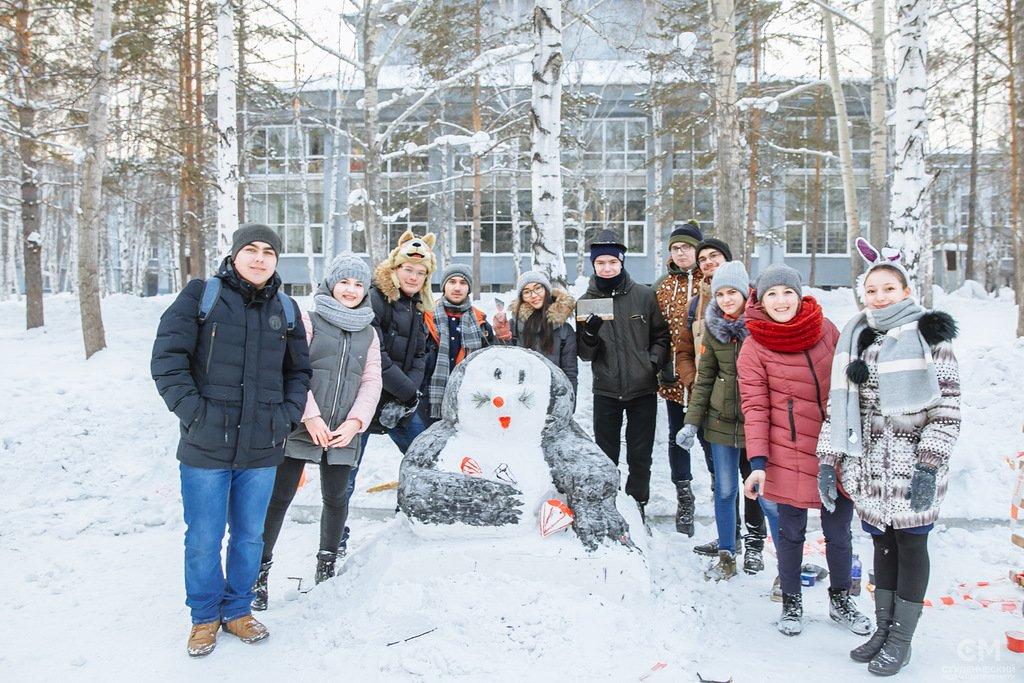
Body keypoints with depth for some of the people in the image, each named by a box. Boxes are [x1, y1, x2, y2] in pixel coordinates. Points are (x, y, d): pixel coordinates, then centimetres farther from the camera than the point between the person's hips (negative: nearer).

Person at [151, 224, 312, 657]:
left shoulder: (286, 309, 9)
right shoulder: (201, 296, -2)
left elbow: (299, 371, 17)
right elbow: (167, 358, -6)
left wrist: (287, 416, 5)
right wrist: (192, 411, -12)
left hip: (262, 448, 3)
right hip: (206, 445, -3)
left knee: (250, 536, 15)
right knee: (203, 539, 8)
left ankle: (237, 610, 34)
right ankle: (205, 617, 29)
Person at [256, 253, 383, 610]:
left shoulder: (368, 333, 14)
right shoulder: (310, 321, 1)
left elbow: (371, 382, 8)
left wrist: (355, 421, -5)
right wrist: (310, 417, -14)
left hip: (344, 433, 4)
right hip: (302, 427, -3)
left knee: (336, 498, 12)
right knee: (279, 497, -1)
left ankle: (327, 565, 30)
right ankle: (260, 571, 12)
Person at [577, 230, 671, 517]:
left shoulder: (644, 295, -3)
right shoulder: (586, 302, 0)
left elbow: (661, 335, 8)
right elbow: (585, 355, 0)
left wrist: (654, 361, -9)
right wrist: (589, 334, -19)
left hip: (643, 388, 0)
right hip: (605, 391, 1)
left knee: (640, 455, 10)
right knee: (605, 454, 9)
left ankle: (636, 507, 25)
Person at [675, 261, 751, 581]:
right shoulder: (713, 327, 3)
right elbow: (705, 377, 8)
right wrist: (692, 422, 3)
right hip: (722, 420, 3)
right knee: (724, 490, 10)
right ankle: (727, 557, 25)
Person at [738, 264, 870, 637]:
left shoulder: (825, 329, 2)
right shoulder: (754, 349, -8)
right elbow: (755, 409, -10)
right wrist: (758, 462, -17)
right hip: (789, 454, -3)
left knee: (839, 532, 13)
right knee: (791, 532, 8)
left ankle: (840, 599, 35)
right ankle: (791, 602, 29)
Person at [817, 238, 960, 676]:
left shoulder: (929, 337, -6)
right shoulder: (855, 340, 8)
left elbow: (947, 411, -9)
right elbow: (839, 405, 9)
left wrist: (929, 466, -16)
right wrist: (827, 460, 4)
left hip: (912, 469, -4)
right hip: (868, 468, 4)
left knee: (910, 544, 7)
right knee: (882, 544, 14)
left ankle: (901, 640, 21)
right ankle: (882, 629, 29)